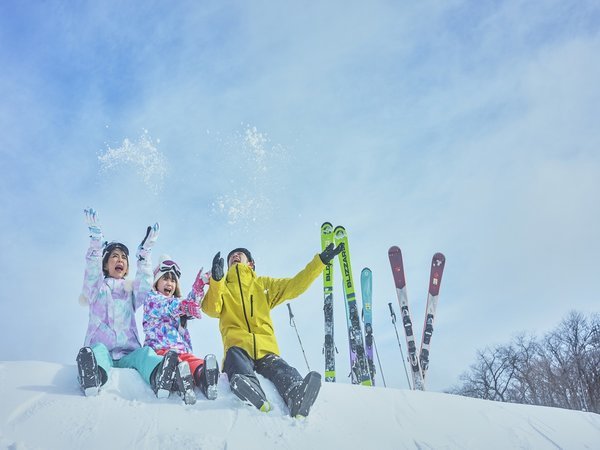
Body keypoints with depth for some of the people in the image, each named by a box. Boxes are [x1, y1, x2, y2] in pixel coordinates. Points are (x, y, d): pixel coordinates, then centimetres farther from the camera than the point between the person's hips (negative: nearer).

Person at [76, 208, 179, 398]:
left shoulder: (132, 290, 26)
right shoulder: (96, 288, 21)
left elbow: (145, 280, 4)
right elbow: (92, 270, 0)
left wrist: (144, 251, -6)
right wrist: (96, 238, -14)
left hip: (128, 353, 1)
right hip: (103, 350, -1)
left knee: (145, 352, -32)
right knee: (98, 349, -35)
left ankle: (160, 376, -66)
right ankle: (93, 375, -70)